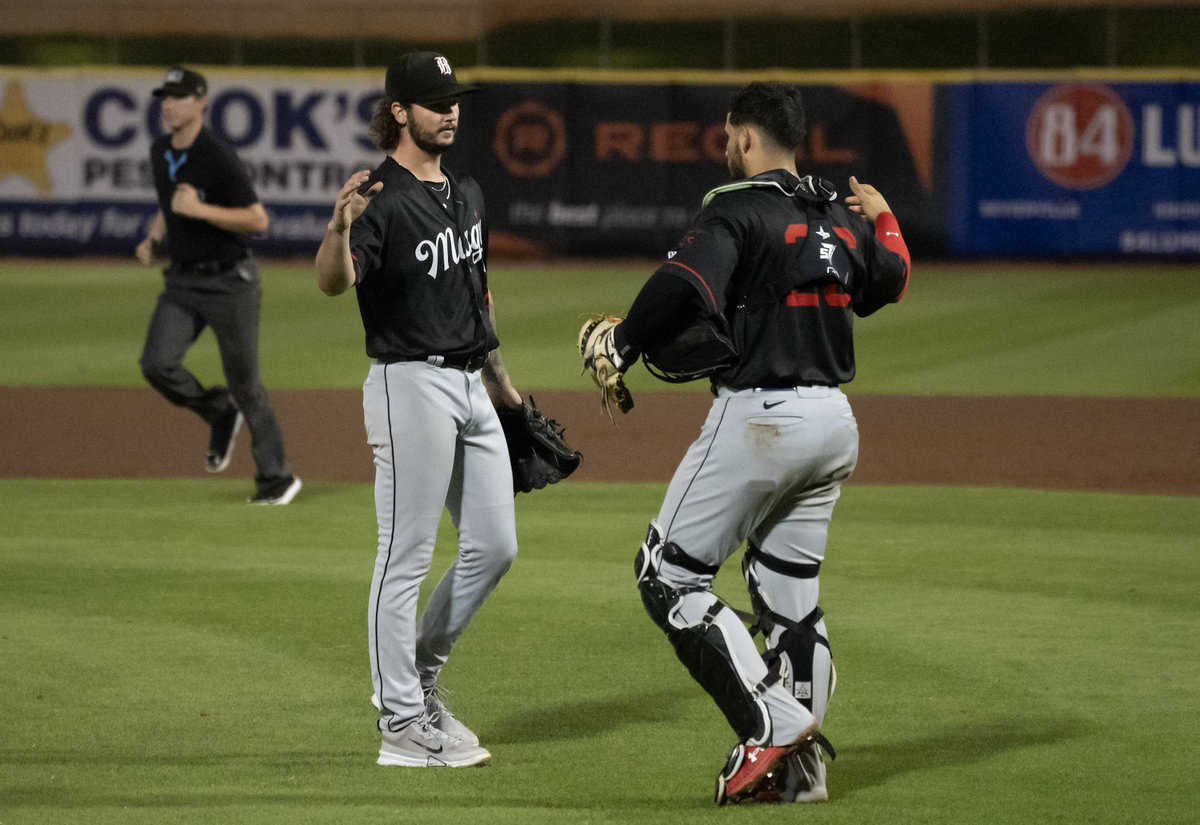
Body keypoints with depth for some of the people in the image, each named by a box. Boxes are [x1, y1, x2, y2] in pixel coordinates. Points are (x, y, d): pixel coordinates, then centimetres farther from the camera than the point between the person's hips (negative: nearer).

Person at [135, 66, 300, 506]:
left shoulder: (219, 159, -18)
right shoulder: (160, 153, 6)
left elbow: (258, 220, -20)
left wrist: (201, 209, -28)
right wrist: (153, 240, 7)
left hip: (229, 282, -6)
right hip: (182, 281, 6)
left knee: (245, 382, 2)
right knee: (158, 364, -15)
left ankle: (276, 477, 18)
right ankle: (220, 413, 13)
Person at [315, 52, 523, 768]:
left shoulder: (467, 193, 14)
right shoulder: (381, 199, -13)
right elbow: (334, 283, -30)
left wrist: (502, 380, 28)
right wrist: (340, 228, -50)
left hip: (471, 385, 9)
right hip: (411, 383, -9)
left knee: (495, 547, 11)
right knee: (407, 558, -5)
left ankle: (419, 675, 25)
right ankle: (403, 725, -2)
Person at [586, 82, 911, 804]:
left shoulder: (737, 211, -11)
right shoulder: (843, 219, 12)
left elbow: (685, 286, -28)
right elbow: (892, 281, 32)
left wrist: (622, 344, -14)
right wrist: (882, 218, 48)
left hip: (759, 417, -8)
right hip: (834, 422, 8)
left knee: (669, 571, 0)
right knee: (789, 592, 16)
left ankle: (773, 722, -10)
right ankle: (800, 766, 15)